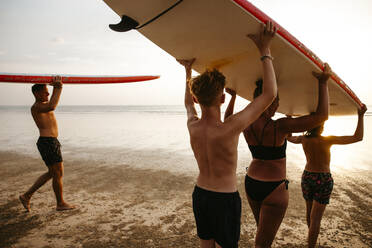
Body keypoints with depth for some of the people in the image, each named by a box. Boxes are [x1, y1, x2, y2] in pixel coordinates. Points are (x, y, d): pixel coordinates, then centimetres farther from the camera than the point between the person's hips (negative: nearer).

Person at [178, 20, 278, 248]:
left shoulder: (193, 126, -11)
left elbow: (189, 103, 14)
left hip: (200, 194, 6)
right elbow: (270, 94, -23)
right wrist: (265, 50, -19)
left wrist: (188, 72, 21)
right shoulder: (229, 129, -29)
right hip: (225, 198, -5)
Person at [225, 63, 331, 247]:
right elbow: (322, 115, -20)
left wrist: (233, 96, 25)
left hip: (251, 183, 6)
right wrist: (323, 82, -11)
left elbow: (227, 118, 18)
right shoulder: (279, 127, -22)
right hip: (274, 190, -6)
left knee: (263, 229, 28)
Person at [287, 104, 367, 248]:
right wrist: (360, 116, -11)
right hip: (323, 181, -5)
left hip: (307, 177, 5)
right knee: (315, 217, 0)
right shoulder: (328, 140, -19)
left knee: (309, 210, 23)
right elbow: (358, 137, -15)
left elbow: (289, 138, 15)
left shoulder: (304, 139, -7)